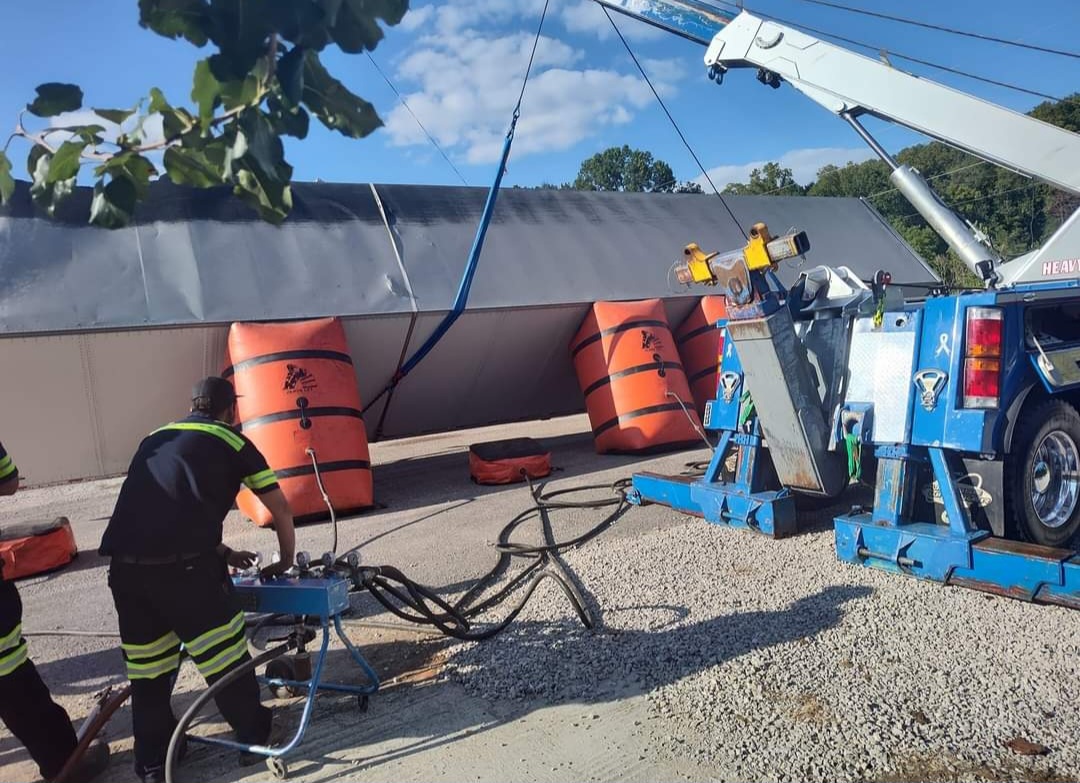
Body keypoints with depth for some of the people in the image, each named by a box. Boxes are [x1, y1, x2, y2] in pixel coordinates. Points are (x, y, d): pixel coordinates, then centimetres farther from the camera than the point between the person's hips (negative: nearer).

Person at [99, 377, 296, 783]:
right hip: (183, 567, -5)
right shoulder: (232, 441, 11)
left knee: (146, 666, 20)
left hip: (125, 566, 5)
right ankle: (255, 736, 29)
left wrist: (220, 552, 40)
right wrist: (286, 561, 31)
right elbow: (281, 510, 14)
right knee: (225, 656, 13)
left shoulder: (155, 437, 26)